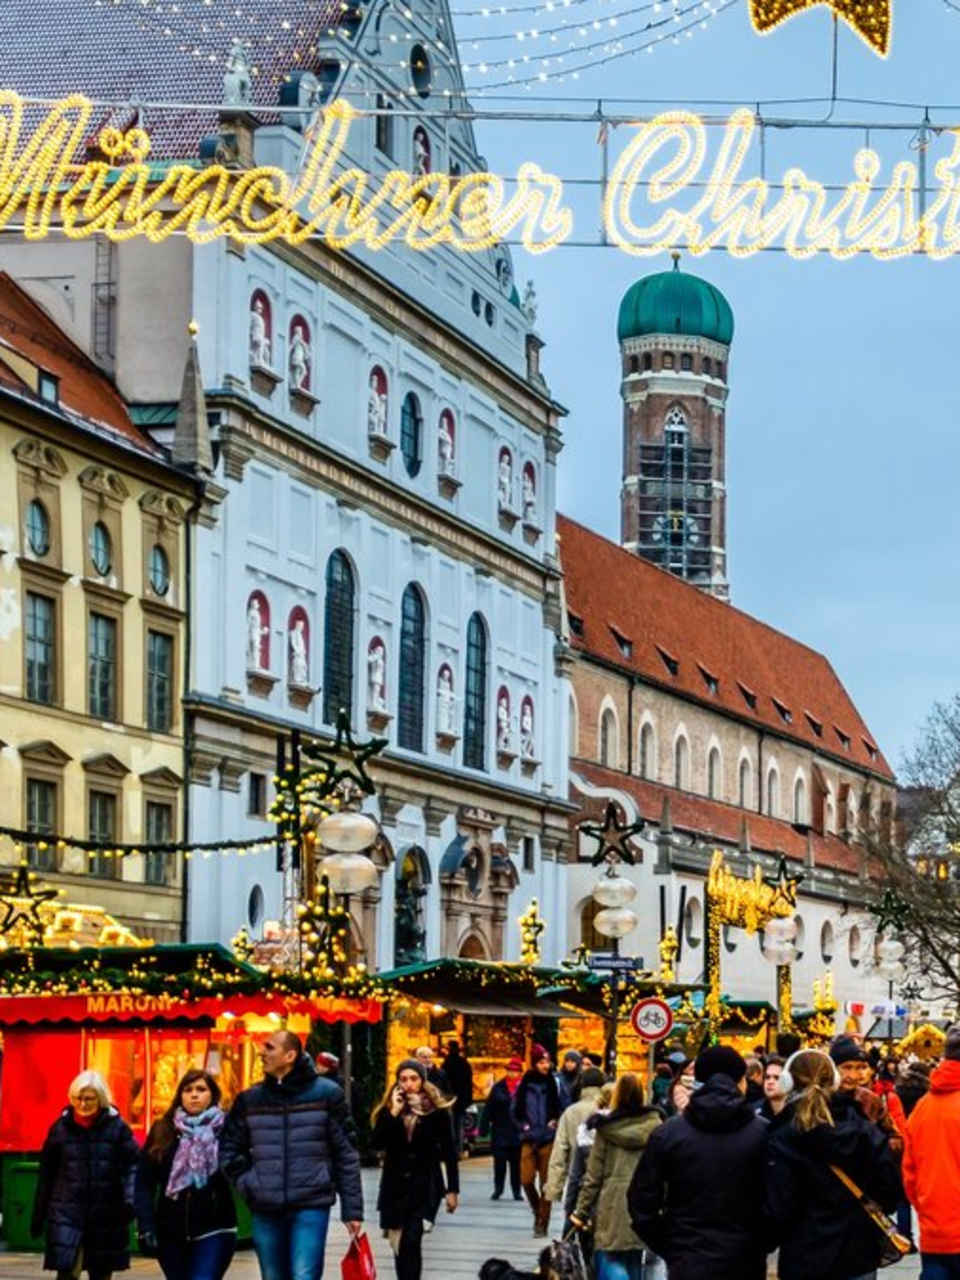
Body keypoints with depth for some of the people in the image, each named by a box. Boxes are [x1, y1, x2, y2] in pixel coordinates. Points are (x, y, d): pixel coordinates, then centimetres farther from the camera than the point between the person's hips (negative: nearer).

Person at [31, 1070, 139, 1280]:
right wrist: (38, 1216, 10)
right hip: (67, 1215, 0)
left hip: (106, 1216, 0)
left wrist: (130, 1200, -21)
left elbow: (131, 1167, -5)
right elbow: (46, 1174, 8)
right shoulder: (61, 1127, 3)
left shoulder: (117, 1127, -1)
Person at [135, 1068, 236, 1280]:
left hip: (213, 1230, -4)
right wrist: (146, 1227, -5)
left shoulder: (225, 1129, -1)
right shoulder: (163, 1131, 5)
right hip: (171, 1231, 4)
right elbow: (144, 1183, 2)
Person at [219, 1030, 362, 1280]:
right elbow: (229, 1149, 18)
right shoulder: (249, 1100, 8)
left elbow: (345, 1155, 0)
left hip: (311, 1206, -4)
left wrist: (352, 1210, -3)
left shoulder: (325, 1094, -1)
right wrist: (247, 1183, 1)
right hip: (265, 1210, 4)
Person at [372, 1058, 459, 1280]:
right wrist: (393, 1113, -17)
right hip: (395, 1184, 4)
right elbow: (376, 1144, -9)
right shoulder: (389, 1109, 3)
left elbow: (449, 1151, 1)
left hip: (425, 1185, -4)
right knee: (399, 1246, 8)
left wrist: (452, 1189, -1)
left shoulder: (437, 1110, -3)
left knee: (410, 1241, -19)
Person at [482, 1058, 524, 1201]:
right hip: (500, 1131, 1)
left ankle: (517, 1191, 16)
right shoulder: (498, 1088, 1)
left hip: (518, 1133, -1)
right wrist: (484, 1128, -3)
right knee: (499, 1162, 3)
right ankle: (498, 1189, 15)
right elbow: (488, 1109, 1)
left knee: (516, 1163, 6)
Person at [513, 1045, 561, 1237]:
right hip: (529, 1139, 1)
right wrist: (523, 1126, -1)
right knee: (526, 1180, -6)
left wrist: (555, 1122, -9)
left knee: (545, 1183, 0)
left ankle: (542, 1223, 9)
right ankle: (538, 1212, 21)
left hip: (548, 1139, -1)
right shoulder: (525, 1084, 3)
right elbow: (515, 1110, 12)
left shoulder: (554, 1083, -2)